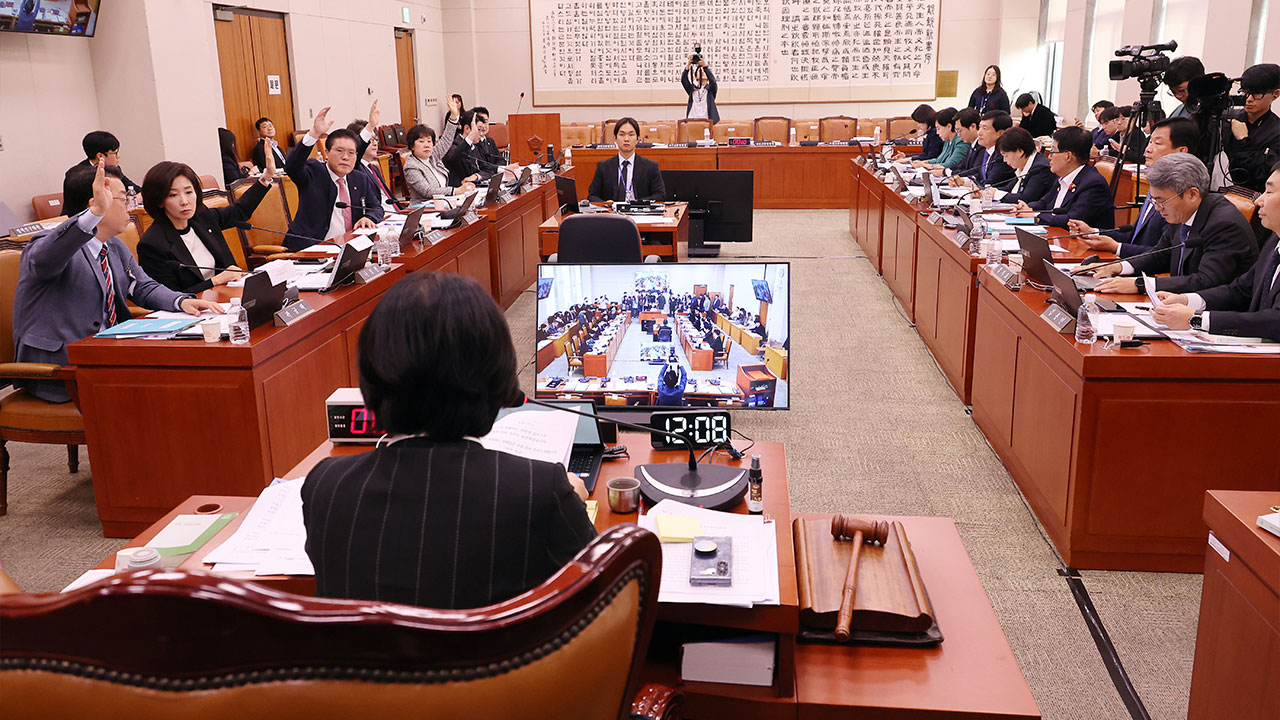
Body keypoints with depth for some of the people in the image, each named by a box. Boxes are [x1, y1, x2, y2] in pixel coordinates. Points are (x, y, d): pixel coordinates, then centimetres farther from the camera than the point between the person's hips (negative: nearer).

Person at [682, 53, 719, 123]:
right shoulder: (692, 89, 14)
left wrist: (705, 66, -23)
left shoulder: (710, 89, 10)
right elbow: (683, 80, -2)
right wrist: (688, 64, -15)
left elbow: (713, 81, -11)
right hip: (692, 121, 1)